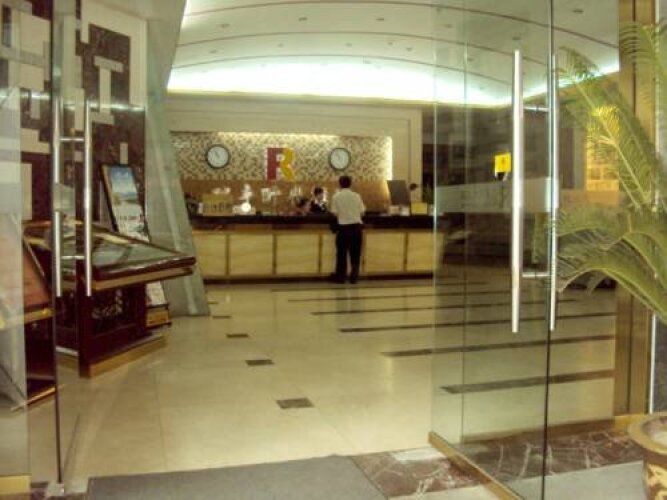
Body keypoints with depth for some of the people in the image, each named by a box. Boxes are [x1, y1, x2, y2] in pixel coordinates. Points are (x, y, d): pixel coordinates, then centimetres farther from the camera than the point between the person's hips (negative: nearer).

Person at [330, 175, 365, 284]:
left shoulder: (336, 197, -4)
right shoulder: (356, 196, 0)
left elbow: (335, 213, -6)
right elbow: (362, 211, 0)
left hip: (343, 227, -1)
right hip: (356, 226, 1)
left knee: (342, 253, 7)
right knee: (355, 253, 8)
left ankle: (340, 277, 10)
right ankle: (354, 277, 9)